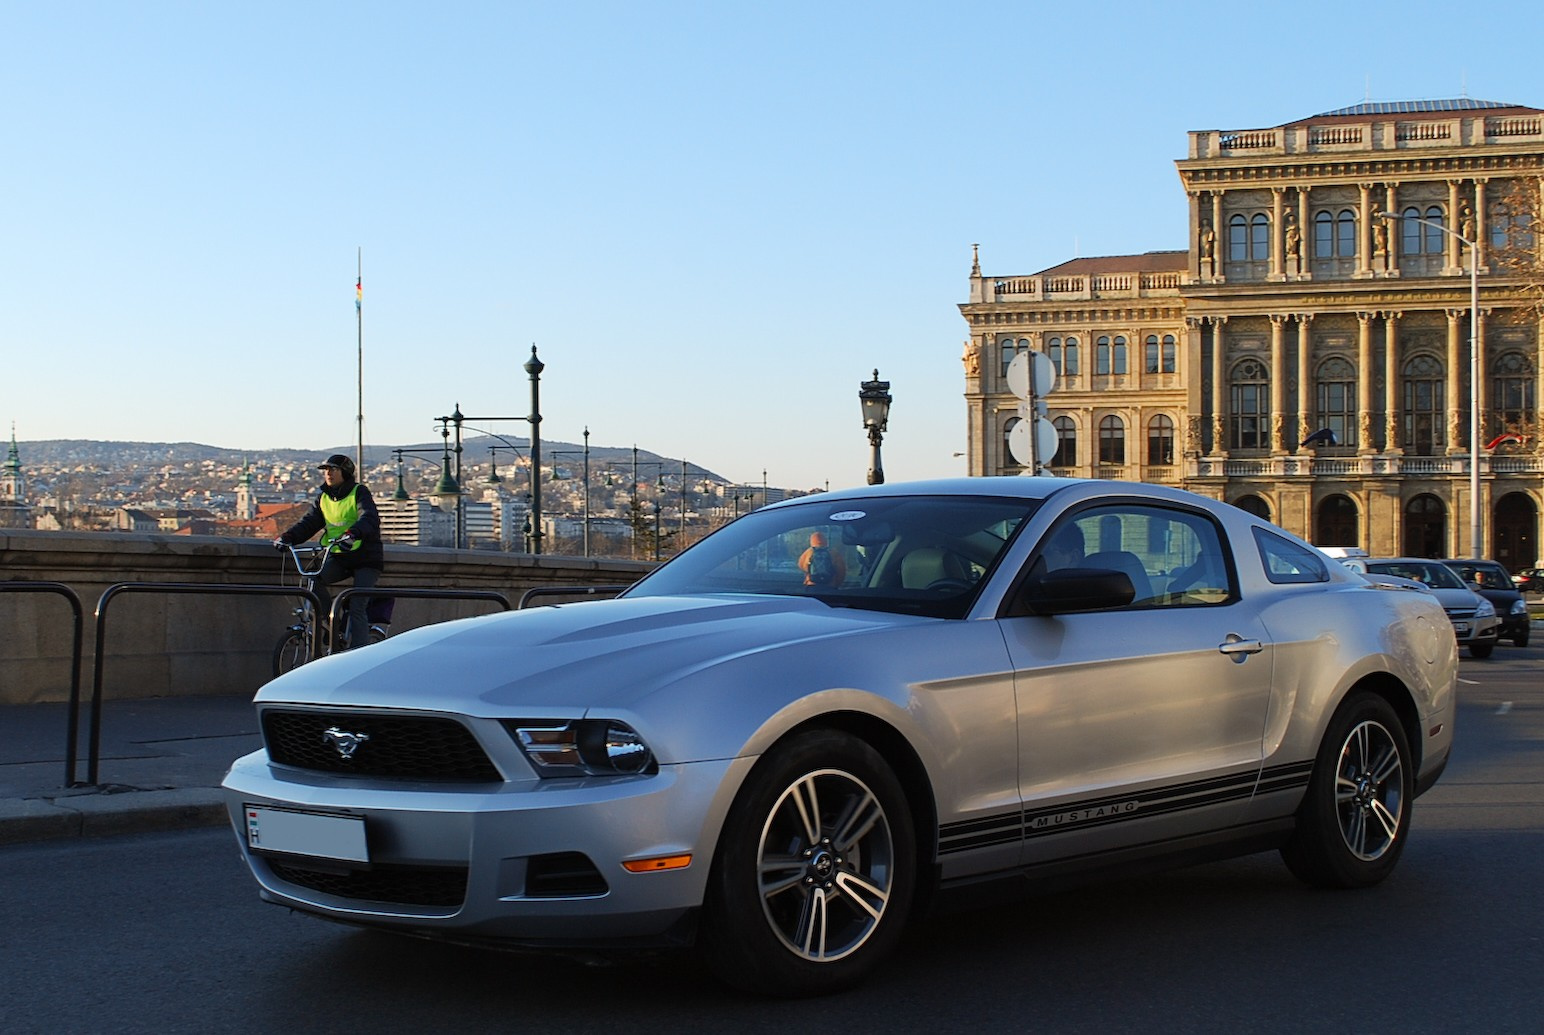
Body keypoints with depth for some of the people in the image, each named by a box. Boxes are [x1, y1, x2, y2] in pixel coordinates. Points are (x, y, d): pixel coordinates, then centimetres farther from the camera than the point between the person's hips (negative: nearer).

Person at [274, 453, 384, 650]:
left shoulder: (359, 493, -8)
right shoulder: (323, 498, 10)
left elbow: (369, 519, -25)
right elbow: (308, 523, 1)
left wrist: (352, 534, -46)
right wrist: (287, 537, -18)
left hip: (365, 558, -6)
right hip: (339, 557, 6)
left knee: (357, 608, -17)